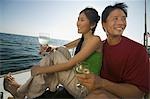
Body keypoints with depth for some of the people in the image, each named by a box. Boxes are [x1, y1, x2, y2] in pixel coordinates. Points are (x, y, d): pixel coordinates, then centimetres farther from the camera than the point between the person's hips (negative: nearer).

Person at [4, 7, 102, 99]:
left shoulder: (95, 40, -14)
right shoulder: (81, 40, 11)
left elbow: (70, 64, -21)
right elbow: (60, 48, 13)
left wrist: (42, 69, -15)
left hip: (85, 88, -7)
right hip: (79, 80, 7)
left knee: (56, 55, -17)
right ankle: (23, 88, 1)